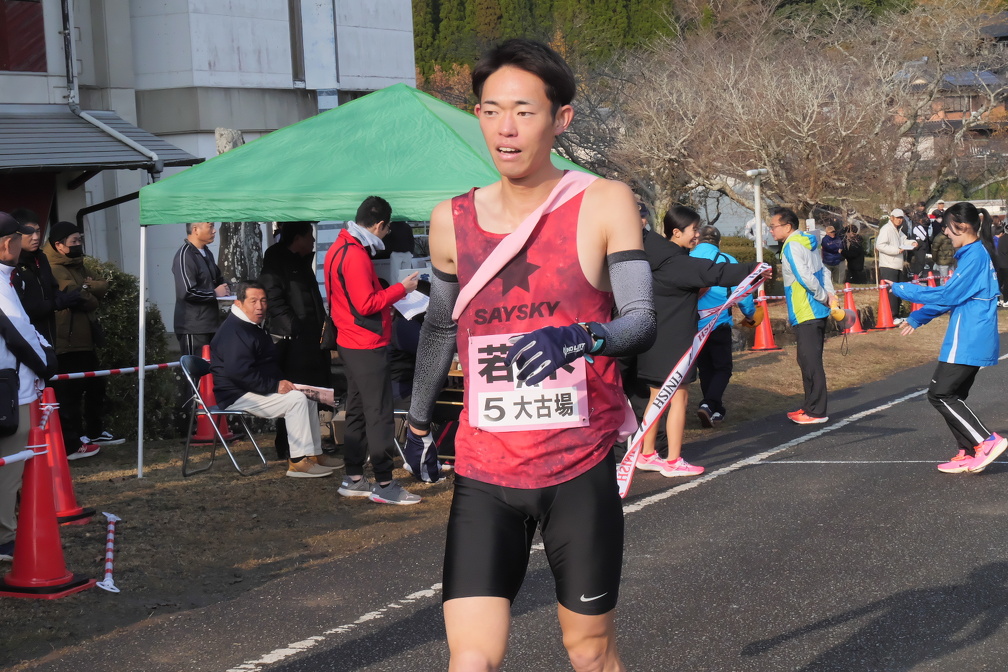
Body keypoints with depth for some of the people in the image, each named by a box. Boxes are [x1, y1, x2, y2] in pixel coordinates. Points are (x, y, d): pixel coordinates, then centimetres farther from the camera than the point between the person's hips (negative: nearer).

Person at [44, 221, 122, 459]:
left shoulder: (76, 266, 19)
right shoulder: (54, 270, -14)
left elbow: (103, 287, 12)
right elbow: (76, 297, -22)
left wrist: (88, 287, -9)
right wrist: (90, 293, -2)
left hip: (85, 339, 10)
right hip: (67, 342, -10)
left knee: (96, 386, 19)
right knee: (69, 394, -8)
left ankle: (96, 432, 32)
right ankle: (71, 445, -7)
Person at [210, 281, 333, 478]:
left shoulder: (253, 328, 19)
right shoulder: (234, 332, -17)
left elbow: (267, 366, 29)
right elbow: (238, 372, -28)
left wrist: (281, 382, 9)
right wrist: (275, 386, -24)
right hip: (238, 397, -11)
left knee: (309, 399, 7)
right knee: (297, 399, -24)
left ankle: (313, 454, 5)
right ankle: (298, 462, -25)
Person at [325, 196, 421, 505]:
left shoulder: (339, 248, 12)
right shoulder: (355, 255, -20)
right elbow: (366, 304, -22)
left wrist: (386, 297, 16)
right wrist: (401, 289, -14)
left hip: (349, 342, 11)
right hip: (367, 346, -11)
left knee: (357, 412, 14)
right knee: (380, 415, -6)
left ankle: (353, 479, 19)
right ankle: (384, 484, -3)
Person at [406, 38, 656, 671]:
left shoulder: (604, 204, -5)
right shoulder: (452, 220, 4)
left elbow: (642, 320, -12)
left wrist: (577, 339, -33)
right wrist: (419, 420, 29)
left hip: (580, 469, -1)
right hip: (484, 474, 2)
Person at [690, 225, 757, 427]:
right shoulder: (726, 261, -5)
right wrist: (750, 314, 14)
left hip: (692, 325, 3)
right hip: (718, 323, -3)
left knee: (705, 368, 17)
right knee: (722, 368, 5)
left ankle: (716, 410, 24)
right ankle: (709, 404, -17)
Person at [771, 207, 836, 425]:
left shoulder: (792, 246, -15)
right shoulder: (807, 242, 14)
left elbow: (805, 277, -22)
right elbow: (823, 272, 14)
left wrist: (824, 298, -10)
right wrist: (830, 296, 4)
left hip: (807, 314, -10)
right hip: (816, 312, 10)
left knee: (811, 362, -5)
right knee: (809, 361, 16)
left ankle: (816, 412, -1)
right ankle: (809, 407, 23)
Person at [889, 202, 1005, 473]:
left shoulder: (974, 256, -17)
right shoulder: (977, 253, 14)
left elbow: (946, 296, -19)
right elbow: (953, 296, 22)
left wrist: (901, 289, -11)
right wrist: (918, 317, 22)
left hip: (967, 341, -10)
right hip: (973, 339, 10)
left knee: (940, 393, -7)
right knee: (953, 395, 12)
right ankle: (968, 455, 13)